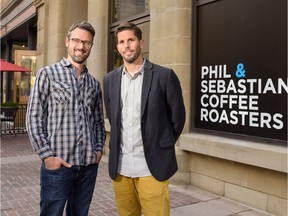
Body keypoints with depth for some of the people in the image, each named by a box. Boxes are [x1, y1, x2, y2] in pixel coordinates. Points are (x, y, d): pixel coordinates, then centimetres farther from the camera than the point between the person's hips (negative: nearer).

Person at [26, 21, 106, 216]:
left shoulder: (95, 84, 13)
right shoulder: (47, 74, 0)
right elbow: (34, 118, -5)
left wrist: (99, 149, 2)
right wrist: (47, 155, -11)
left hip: (89, 165, 4)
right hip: (58, 164, -4)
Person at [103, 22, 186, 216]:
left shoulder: (164, 75, -6)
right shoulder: (110, 79, 8)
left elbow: (177, 117, 1)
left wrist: (162, 146, 8)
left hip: (151, 167, -4)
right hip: (120, 167, 4)